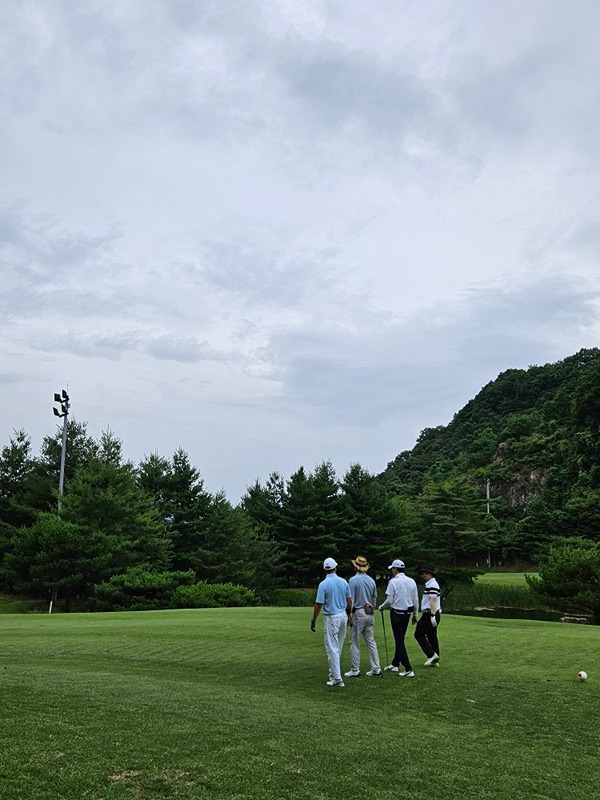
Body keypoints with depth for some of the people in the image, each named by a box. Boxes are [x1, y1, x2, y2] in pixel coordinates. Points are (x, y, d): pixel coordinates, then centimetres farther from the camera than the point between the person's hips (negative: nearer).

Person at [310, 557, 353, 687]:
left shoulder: (323, 584, -15)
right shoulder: (343, 582, 0)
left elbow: (318, 605, -15)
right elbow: (349, 601, 7)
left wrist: (313, 621, -4)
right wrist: (349, 615, 21)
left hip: (331, 618, -6)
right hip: (343, 616, 6)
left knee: (332, 648, -1)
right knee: (338, 647, 18)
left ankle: (337, 678, -2)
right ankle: (333, 672, 29)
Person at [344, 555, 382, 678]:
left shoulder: (353, 580, -11)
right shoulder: (371, 580, 7)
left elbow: (351, 600, -13)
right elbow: (374, 599, 13)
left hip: (358, 613, -6)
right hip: (370, 614, 6)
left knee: (355, 643, 2)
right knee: (371, 641, 11)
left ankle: (355, 670, 6)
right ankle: (376, 669, 12)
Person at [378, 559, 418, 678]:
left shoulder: (393, 581, -14)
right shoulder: (411, 581, 2)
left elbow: (389, 600, -15)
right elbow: (416, 601, 6)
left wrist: (381, 607, 4)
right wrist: (415, 615, 17)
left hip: (396, 613, -6)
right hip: (407, 613, 6)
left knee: (399, 641, -1)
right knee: (400, 639, 18)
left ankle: (408, 670, -6)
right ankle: (395, 664, 30)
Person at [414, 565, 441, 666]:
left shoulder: (432, 584, -15)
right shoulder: (429, 584, 18)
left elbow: (433, 601, -21)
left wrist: (432, 616, -25)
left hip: (429, 614, -10)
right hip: (429, 614, 10)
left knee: (419, 634, -7)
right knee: (432, 636, 11)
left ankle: (432, 655, -9)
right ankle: (434, 660, 14)